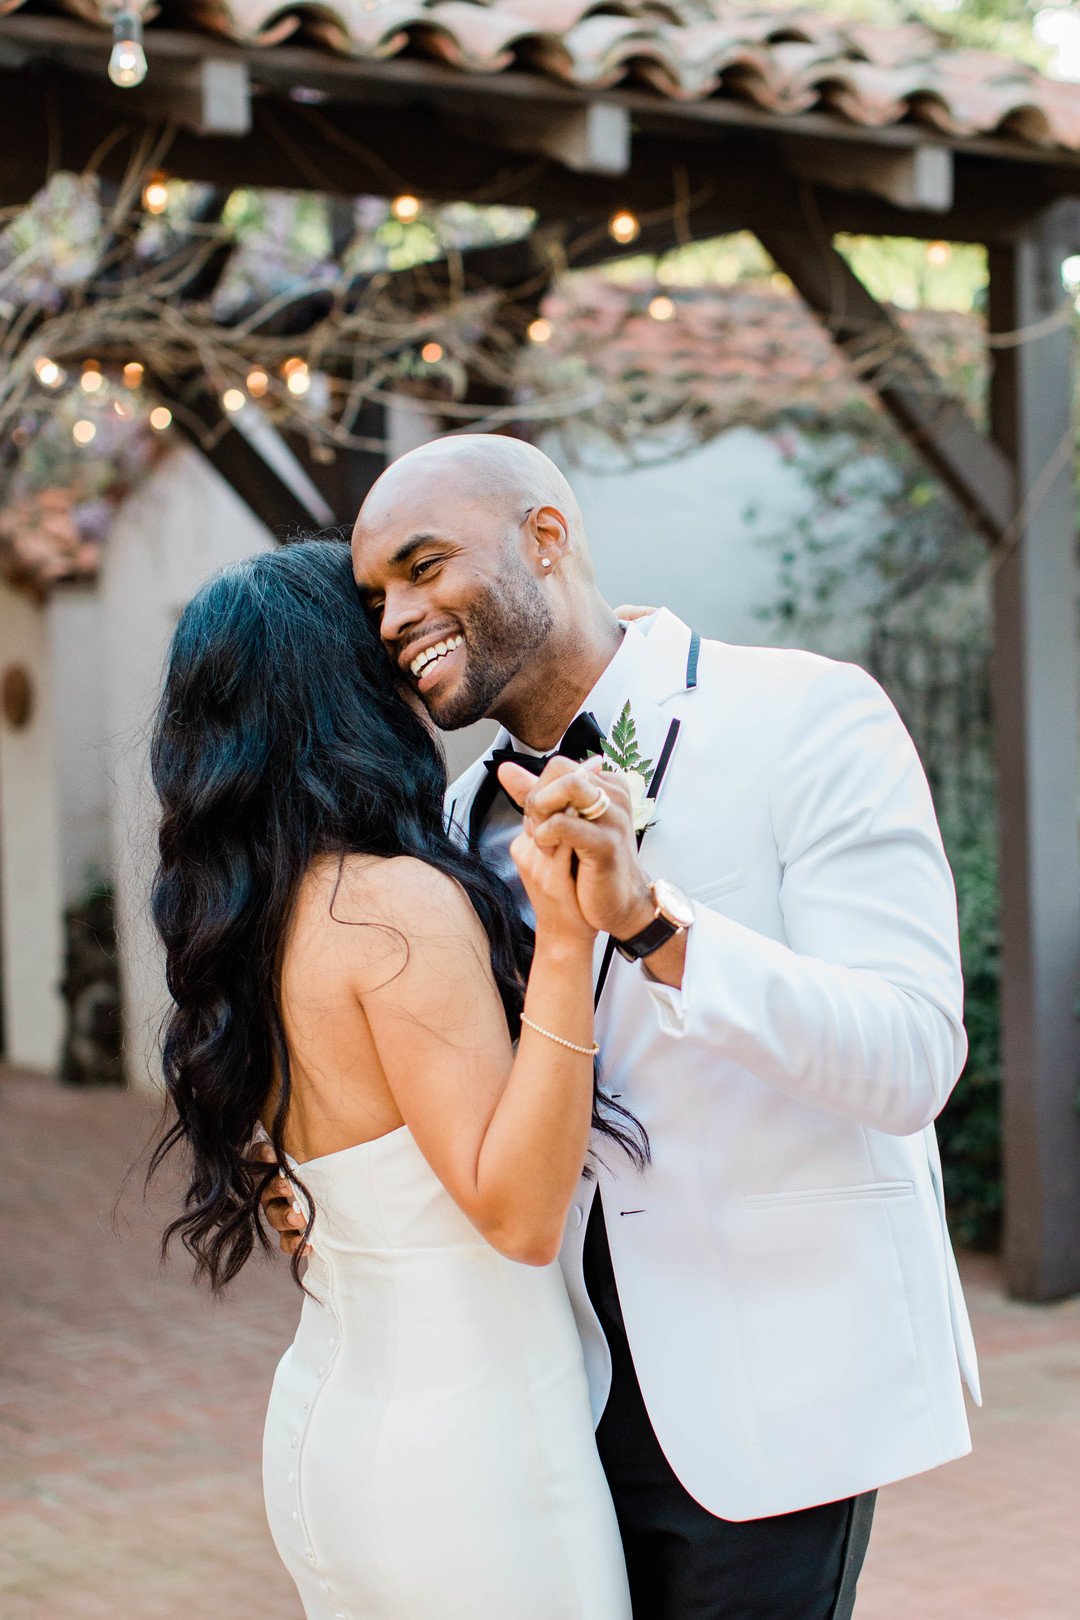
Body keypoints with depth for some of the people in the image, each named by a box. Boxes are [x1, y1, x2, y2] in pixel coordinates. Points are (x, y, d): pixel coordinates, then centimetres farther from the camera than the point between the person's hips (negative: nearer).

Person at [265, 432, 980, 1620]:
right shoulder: (472, 815, 7)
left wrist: (648, 918, -33)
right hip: (579, 1381, 6)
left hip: (772, 1388, -6)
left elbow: (909, 1062, -22)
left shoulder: (807, 719, -13)